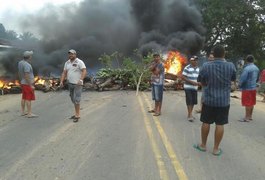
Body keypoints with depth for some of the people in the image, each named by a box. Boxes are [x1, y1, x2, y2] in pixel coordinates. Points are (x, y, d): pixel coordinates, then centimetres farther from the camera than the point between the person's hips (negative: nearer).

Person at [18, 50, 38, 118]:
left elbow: (19, 73, 14)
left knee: (24, 98, 14)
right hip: (28, 84, -9)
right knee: (29, 98, -5)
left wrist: (21, 82, 24)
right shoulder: (27, 65, -22)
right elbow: (27, 76, -25)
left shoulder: (20, 63, 6)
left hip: (23, 83, 9)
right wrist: (31, 85, -22)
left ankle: (23, 112, 22)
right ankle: (29, 113, 0)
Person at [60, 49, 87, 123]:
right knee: (73, 99, 12)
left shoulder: (79, 62, -8)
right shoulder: (67, 63, 12)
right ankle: (77, 114, 23)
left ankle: (77, 115, -3)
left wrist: (81, 80, -30)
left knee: (76, 99, -10)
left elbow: (84, 71, -17)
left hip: (77, 84, -7)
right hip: (70, 84, 7)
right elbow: (64, 73, 13)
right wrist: (61, 81, 0)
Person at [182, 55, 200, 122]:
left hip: (195, 88, 6)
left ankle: (190, 114, 21)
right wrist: (192, 82, -18)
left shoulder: (198, 69, 11)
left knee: (193, 102, 8)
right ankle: (190, 115, -1)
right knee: (189, 101, -7)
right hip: (188, 87, -6)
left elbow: (199, 77, 19)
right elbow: (183, 77, -13)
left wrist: (198, 83, -2)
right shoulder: (187, 68, -9)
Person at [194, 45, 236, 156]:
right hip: (224, 100, 0)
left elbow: (202, 83, 2)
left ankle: (203, 145, 25)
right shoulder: (231, 66, -7)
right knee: (220, 124, 7)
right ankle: (216, 149, 16)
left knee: (206, 123, 12)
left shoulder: (205, 66, -10)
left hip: (209, 100, 0)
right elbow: (233, 79, 12)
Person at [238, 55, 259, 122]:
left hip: (247, 88, -8)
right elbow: (257, 78, 16)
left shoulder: (246, 68, -19)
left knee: (247, 103, -2)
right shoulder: (256, 68, 8)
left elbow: (243, 78, -22)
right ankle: (250, 116, 24)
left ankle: (247, 117, 3)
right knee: (252, 103, 14)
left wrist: (239, 85, -6)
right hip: (254, 88, 8)